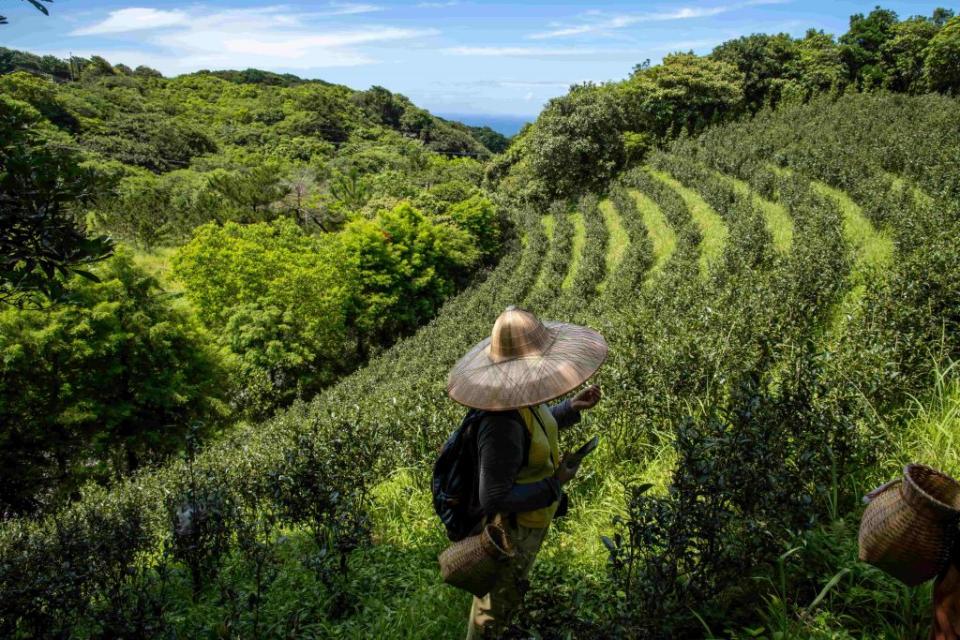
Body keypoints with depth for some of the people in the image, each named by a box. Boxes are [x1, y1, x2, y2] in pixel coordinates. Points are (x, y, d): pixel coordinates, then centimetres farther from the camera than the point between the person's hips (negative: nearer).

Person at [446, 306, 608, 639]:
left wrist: (573, 406, 1)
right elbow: (493, 499, -34)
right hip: (511, 531, -9)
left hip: (530, 521, 9)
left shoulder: (519, 398, -13)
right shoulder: (503, 424, -40)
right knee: (498, 598, 19)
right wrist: (554, 483, -27)